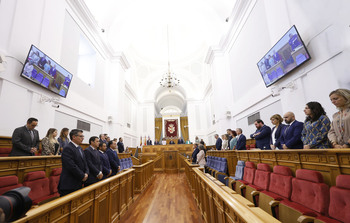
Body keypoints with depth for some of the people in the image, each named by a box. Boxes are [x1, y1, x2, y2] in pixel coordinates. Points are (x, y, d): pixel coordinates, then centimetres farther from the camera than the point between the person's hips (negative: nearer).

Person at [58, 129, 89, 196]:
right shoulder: (68, 149, -16)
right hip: (69, 185, -8)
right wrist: (82, 176, -13)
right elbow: (72, 166, -23)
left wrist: (86, 173, -2)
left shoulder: (80, 148, 13)